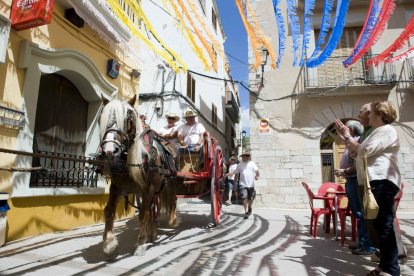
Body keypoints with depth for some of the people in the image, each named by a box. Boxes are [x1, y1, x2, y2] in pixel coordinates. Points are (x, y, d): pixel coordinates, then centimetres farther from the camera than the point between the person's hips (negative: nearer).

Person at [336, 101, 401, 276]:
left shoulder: (387, 131, -8)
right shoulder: (378, 132, 24)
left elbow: (364, 151, -17)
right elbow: (358, 150, 20)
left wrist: (347, 136, -4)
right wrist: (345, 136, 16)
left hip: (382, 182, -10)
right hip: (375, 181, 10)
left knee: (385, 225, -9)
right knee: (380, 224, 12)